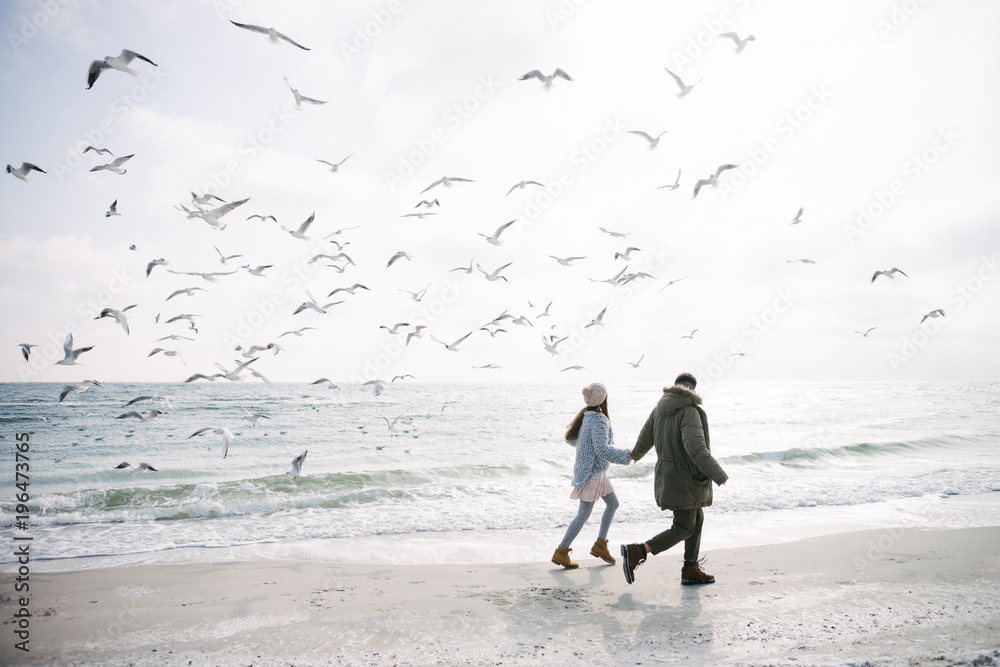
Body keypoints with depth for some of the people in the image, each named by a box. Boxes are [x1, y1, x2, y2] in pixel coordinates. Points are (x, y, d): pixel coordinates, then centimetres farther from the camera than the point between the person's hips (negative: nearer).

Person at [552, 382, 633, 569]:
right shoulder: (599, 419, -23)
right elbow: (602, 450, -31)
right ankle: (561, 552, 7)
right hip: (592, 472, -9)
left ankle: (600, 545, 25)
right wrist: (626, 456, -23)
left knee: (613, 503, 18)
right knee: (584, 514, -1)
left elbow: (570, 438, 13)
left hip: (598, 471, 9)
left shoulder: (585, 415, 4)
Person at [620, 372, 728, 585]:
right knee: (683, 529, 2)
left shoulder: (660, 409, 4)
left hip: (666, 471, 8)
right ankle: (636, 553, -7)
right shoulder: (689, 412, -20)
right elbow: (695, 448, -31)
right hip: (685, 477, -8)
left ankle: (690, 571, 25)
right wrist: (718, 475, -25)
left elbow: (645, 438, 15)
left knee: (697, 518, 21)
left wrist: (636, 454, 37)